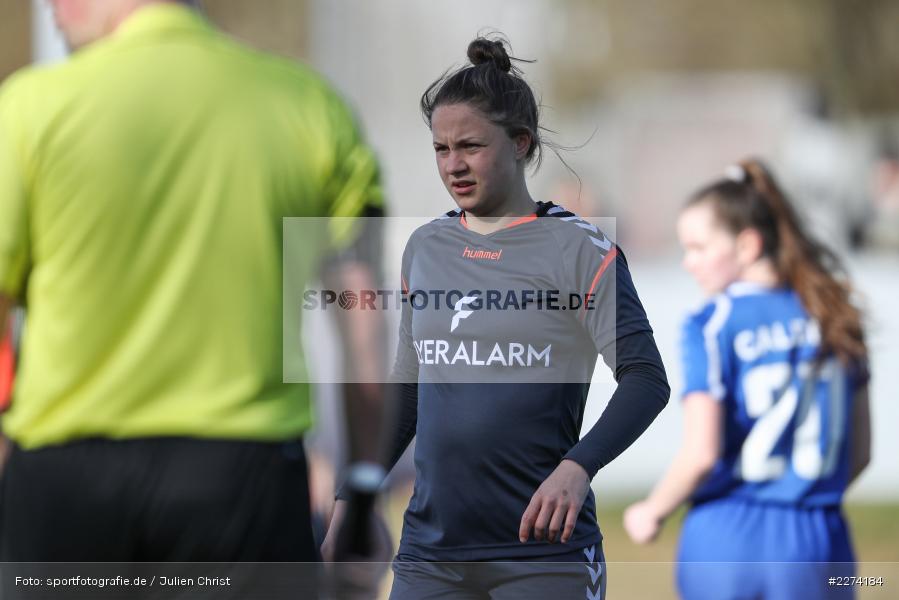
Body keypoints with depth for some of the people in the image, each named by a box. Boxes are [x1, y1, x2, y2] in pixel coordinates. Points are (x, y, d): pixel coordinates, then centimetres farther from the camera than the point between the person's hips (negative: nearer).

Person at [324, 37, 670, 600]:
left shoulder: (580, 249, -5)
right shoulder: (425, 249, 12)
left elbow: (646, 378, -12)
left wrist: (576, 468, -27)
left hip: (544, 553, -5)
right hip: (430, 550, 5)